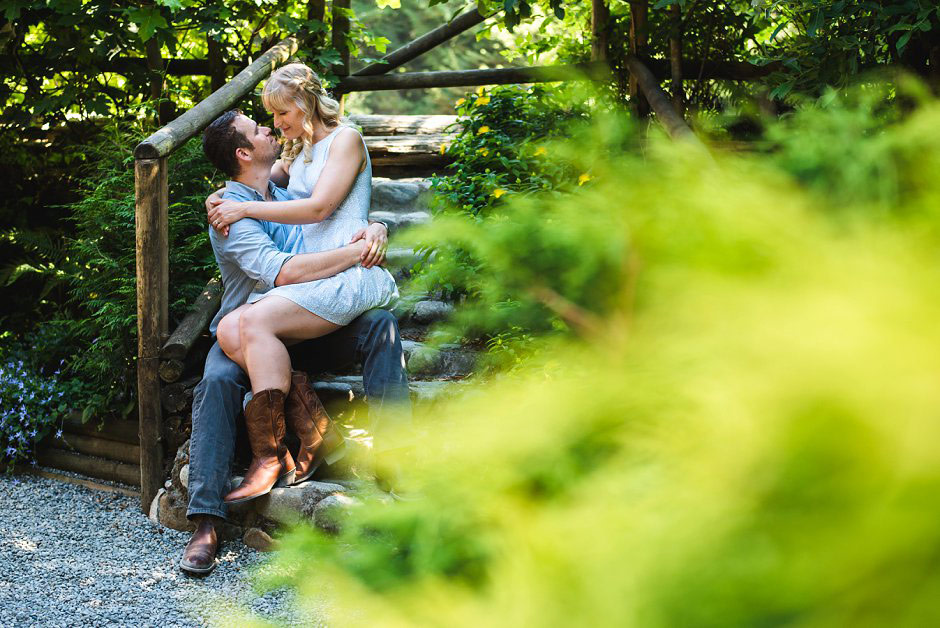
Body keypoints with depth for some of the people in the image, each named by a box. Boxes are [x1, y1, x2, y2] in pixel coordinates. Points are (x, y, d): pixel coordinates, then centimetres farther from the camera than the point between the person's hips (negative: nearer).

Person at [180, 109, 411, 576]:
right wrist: (356, 252, -24)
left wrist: (373, 230, -8)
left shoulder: (290, 190, 12)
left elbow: (347, 219, 18)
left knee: (380, 324, -19)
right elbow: (283, 271, -28)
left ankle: (392, 454, -24)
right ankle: (206, 522, -35)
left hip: (307, 328, 5)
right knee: (218, 380, -35)